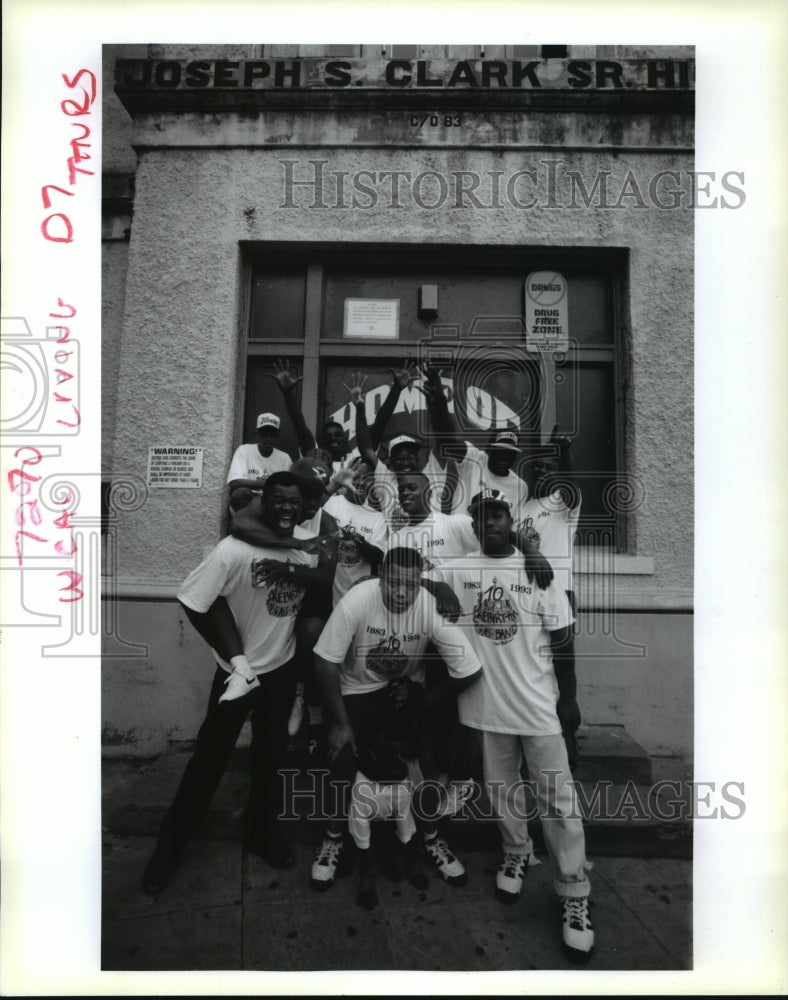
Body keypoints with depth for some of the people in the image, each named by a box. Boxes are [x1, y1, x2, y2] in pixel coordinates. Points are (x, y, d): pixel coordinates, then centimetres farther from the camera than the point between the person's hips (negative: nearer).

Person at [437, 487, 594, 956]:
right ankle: (517, 854, 43)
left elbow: (560, 642, -2)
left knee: (557, 798, 7)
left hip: (538, 704, -1)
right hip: (486, 703, 2)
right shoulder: (457, 571, -4)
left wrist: (569, 698, -1)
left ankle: (575, 896, 23)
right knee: (503, 789, 19)